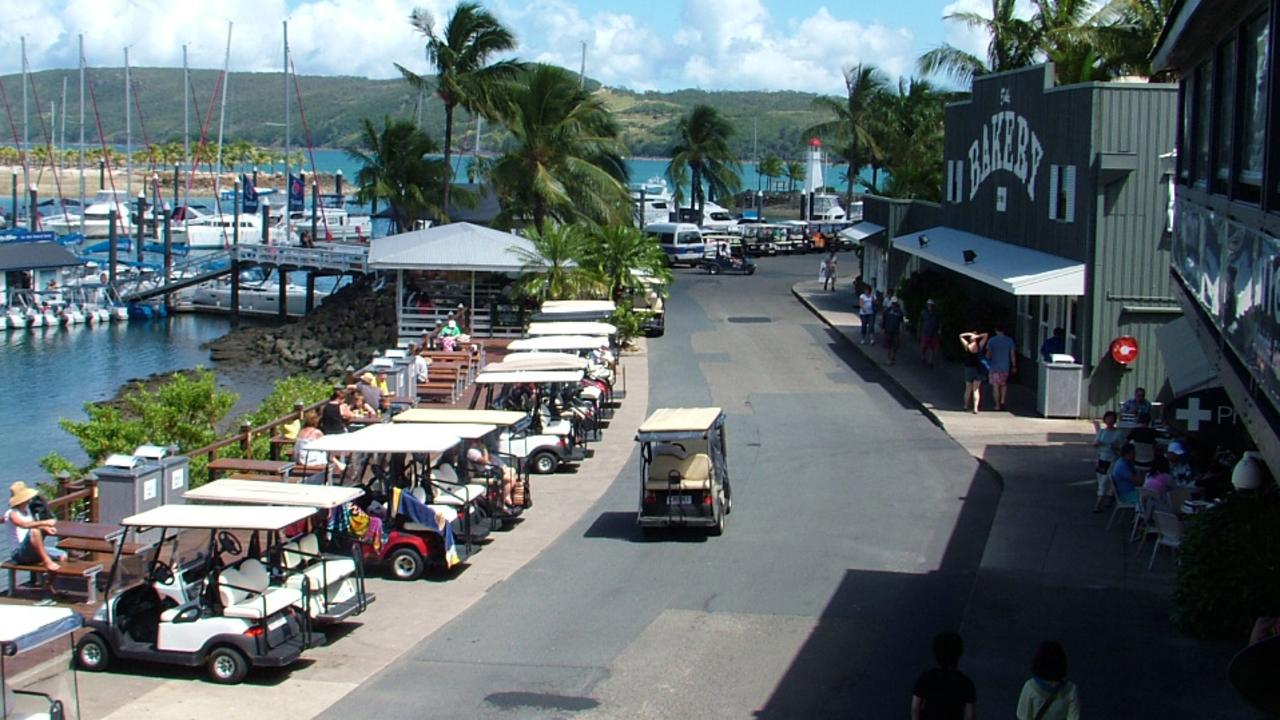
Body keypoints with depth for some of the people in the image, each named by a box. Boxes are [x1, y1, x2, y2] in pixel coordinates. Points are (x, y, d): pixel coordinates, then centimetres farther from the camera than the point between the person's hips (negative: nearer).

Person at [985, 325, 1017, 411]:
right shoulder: (1009, 340, -1)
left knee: (996, 386, 5)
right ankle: (1002, 401, 5)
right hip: (1005, 367, 2)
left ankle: (998, 405, 6)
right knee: (1004, 384, 19)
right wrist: (1014, 366, 8)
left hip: (994, 366, -2)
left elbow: (989, 354, -9)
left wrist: (987, 363, 5)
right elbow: (1013, 354, 1)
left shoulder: (992, 341, -8)